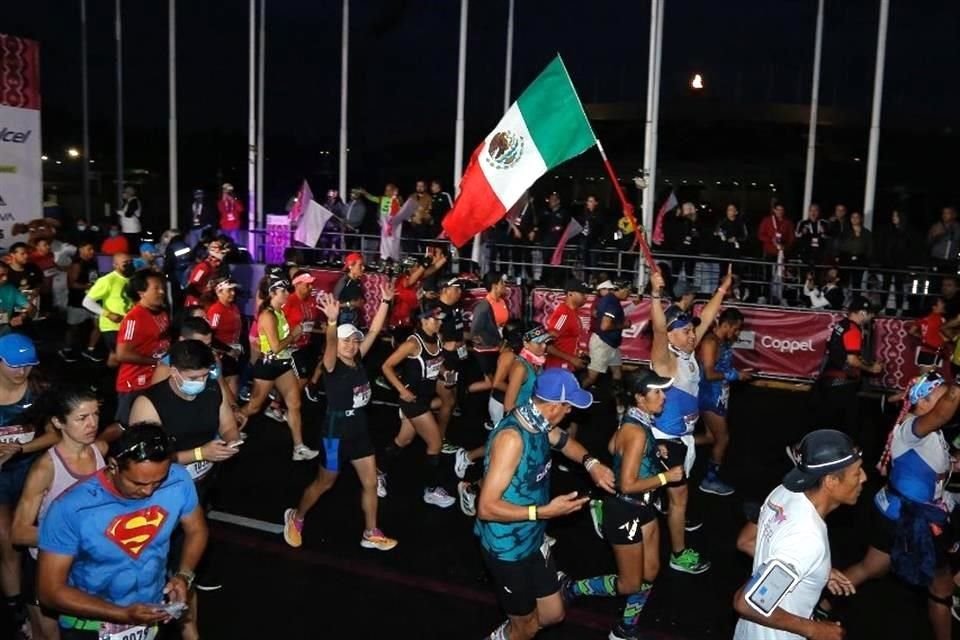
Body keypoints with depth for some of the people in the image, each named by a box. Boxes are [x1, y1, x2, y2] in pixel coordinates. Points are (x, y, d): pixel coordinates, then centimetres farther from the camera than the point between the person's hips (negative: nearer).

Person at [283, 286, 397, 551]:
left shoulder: (357, 360, -1)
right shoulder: (332, 366, -18)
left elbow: (374, 331, 0)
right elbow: (330, 345, -39)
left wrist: (385, 302, -6)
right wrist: (332, 321, -58)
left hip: (359, 429, 6)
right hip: (337, 431, -6)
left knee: (371, 482, 10)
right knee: (324, 483, 12)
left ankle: (371, 534, 25)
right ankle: (295, 518, 38)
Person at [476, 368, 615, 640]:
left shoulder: (539, 423, -5)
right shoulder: (512, 437, -32)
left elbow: (564, 440, 19)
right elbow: (487, 507, -32)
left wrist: (591, 463, -1)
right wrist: (545, 512, -29)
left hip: (533, 540, 8)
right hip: (508, 548, -8)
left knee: (552, 615, 21)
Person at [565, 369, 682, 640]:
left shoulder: (635, 419, -2)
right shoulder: (637, 432, -29)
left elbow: (612, 447, 15)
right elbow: (628, 485, -29)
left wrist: (652, 452, 8)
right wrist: (666, 477, -20)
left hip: (642, 507, 9)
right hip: (624, 511, -9)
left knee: (650, 573, 19)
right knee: (630, 584, 6)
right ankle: (572, 589, 24)